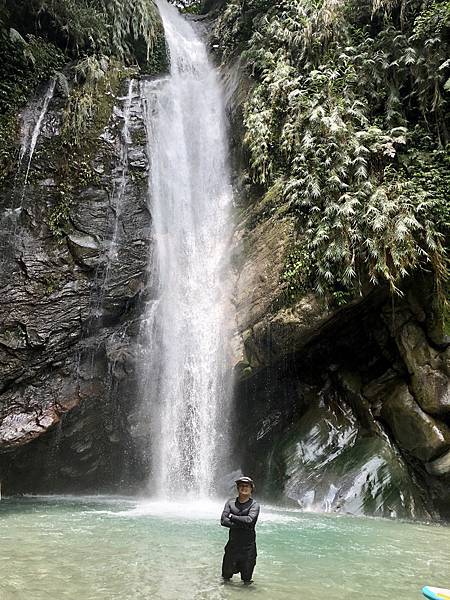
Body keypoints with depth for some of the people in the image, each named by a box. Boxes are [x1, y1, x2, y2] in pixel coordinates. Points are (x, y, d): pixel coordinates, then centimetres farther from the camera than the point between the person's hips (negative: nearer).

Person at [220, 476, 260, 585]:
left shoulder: (254, 505, -4)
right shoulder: (230, 503, 4)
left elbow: (249, 520, -21)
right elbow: (223, 521, -9)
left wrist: (231, 517, -11)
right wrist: (242, 525, -18)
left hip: (248, 547, -2)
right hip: (232, 544, 2)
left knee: (247, 581, 8)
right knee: (226, 576, 14)